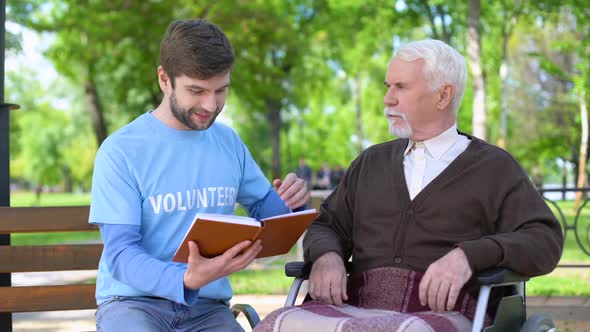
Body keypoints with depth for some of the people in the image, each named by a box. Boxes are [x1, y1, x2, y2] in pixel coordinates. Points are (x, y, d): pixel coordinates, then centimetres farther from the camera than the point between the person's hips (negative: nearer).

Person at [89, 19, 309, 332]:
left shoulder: (229, 142, 8)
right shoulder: (120, 150, -8)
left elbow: (263, 208, 22)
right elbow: (120, 254, -12)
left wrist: (288, 200, -3)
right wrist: (184, 281, -32)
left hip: (208, 306, 4)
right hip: (134, 299, -4)